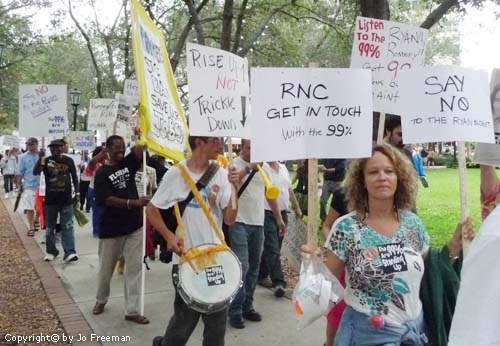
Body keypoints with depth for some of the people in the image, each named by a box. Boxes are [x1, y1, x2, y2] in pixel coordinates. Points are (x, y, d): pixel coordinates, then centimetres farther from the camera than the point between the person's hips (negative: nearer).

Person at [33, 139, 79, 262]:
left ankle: (69, 252, -3)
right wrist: (41, 159, -30)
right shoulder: (46, 161, -3)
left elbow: (74, 177, 8)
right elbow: (35, 172, -17)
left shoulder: (68, 160, 0)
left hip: (66, 199, 0)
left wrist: (77, 193, 6)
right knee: (50, 227, 11)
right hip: (50, 200, 1)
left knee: (67, 227, -2)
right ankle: (51, 251, 23)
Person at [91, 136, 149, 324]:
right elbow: (107, 200, -21)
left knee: (134, 267, 3)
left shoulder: (128, 163, 5)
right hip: (111, 228, -4)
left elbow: (141, 147, -8)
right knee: (106, 268, 14)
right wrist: (133, 202, -33)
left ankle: (132, 310, 10)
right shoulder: (102, 173, -9)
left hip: (134, 225, 4)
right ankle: (101, 300, 40)